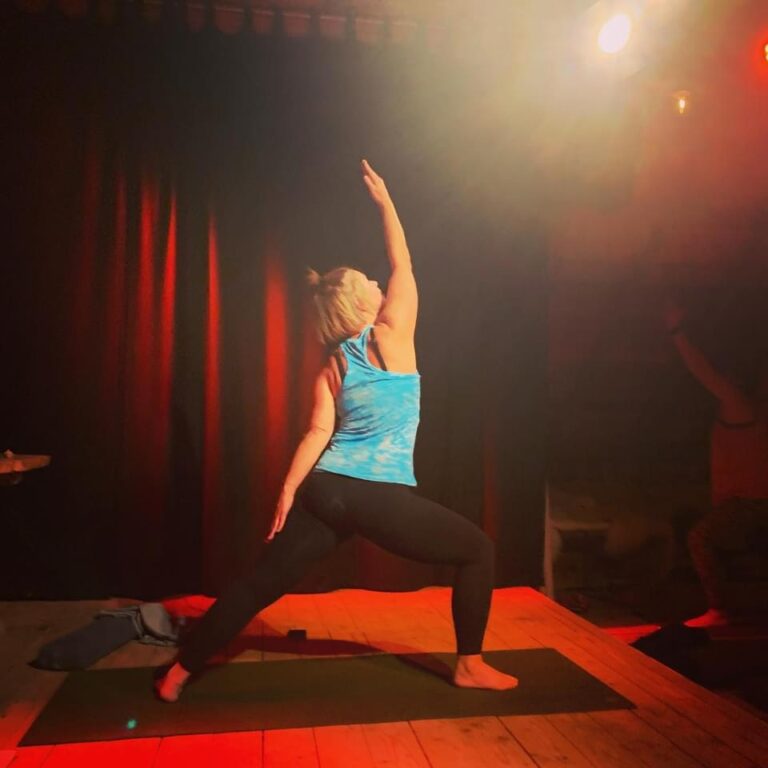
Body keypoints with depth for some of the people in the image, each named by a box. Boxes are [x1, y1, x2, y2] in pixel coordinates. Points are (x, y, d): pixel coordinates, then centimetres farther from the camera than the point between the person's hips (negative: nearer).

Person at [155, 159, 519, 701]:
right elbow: (402, 263, 10)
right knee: (478, 550, 11)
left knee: (262, 583, 14)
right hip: (382, 497, -5)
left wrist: (287, 493, 2)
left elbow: (318, 434, 1)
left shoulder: (331, 366, 10)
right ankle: (471, 666, 14)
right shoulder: (394, 334, -2)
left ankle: (179, 673, 22)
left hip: (325, 490, 6)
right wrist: (385, 200, 18)